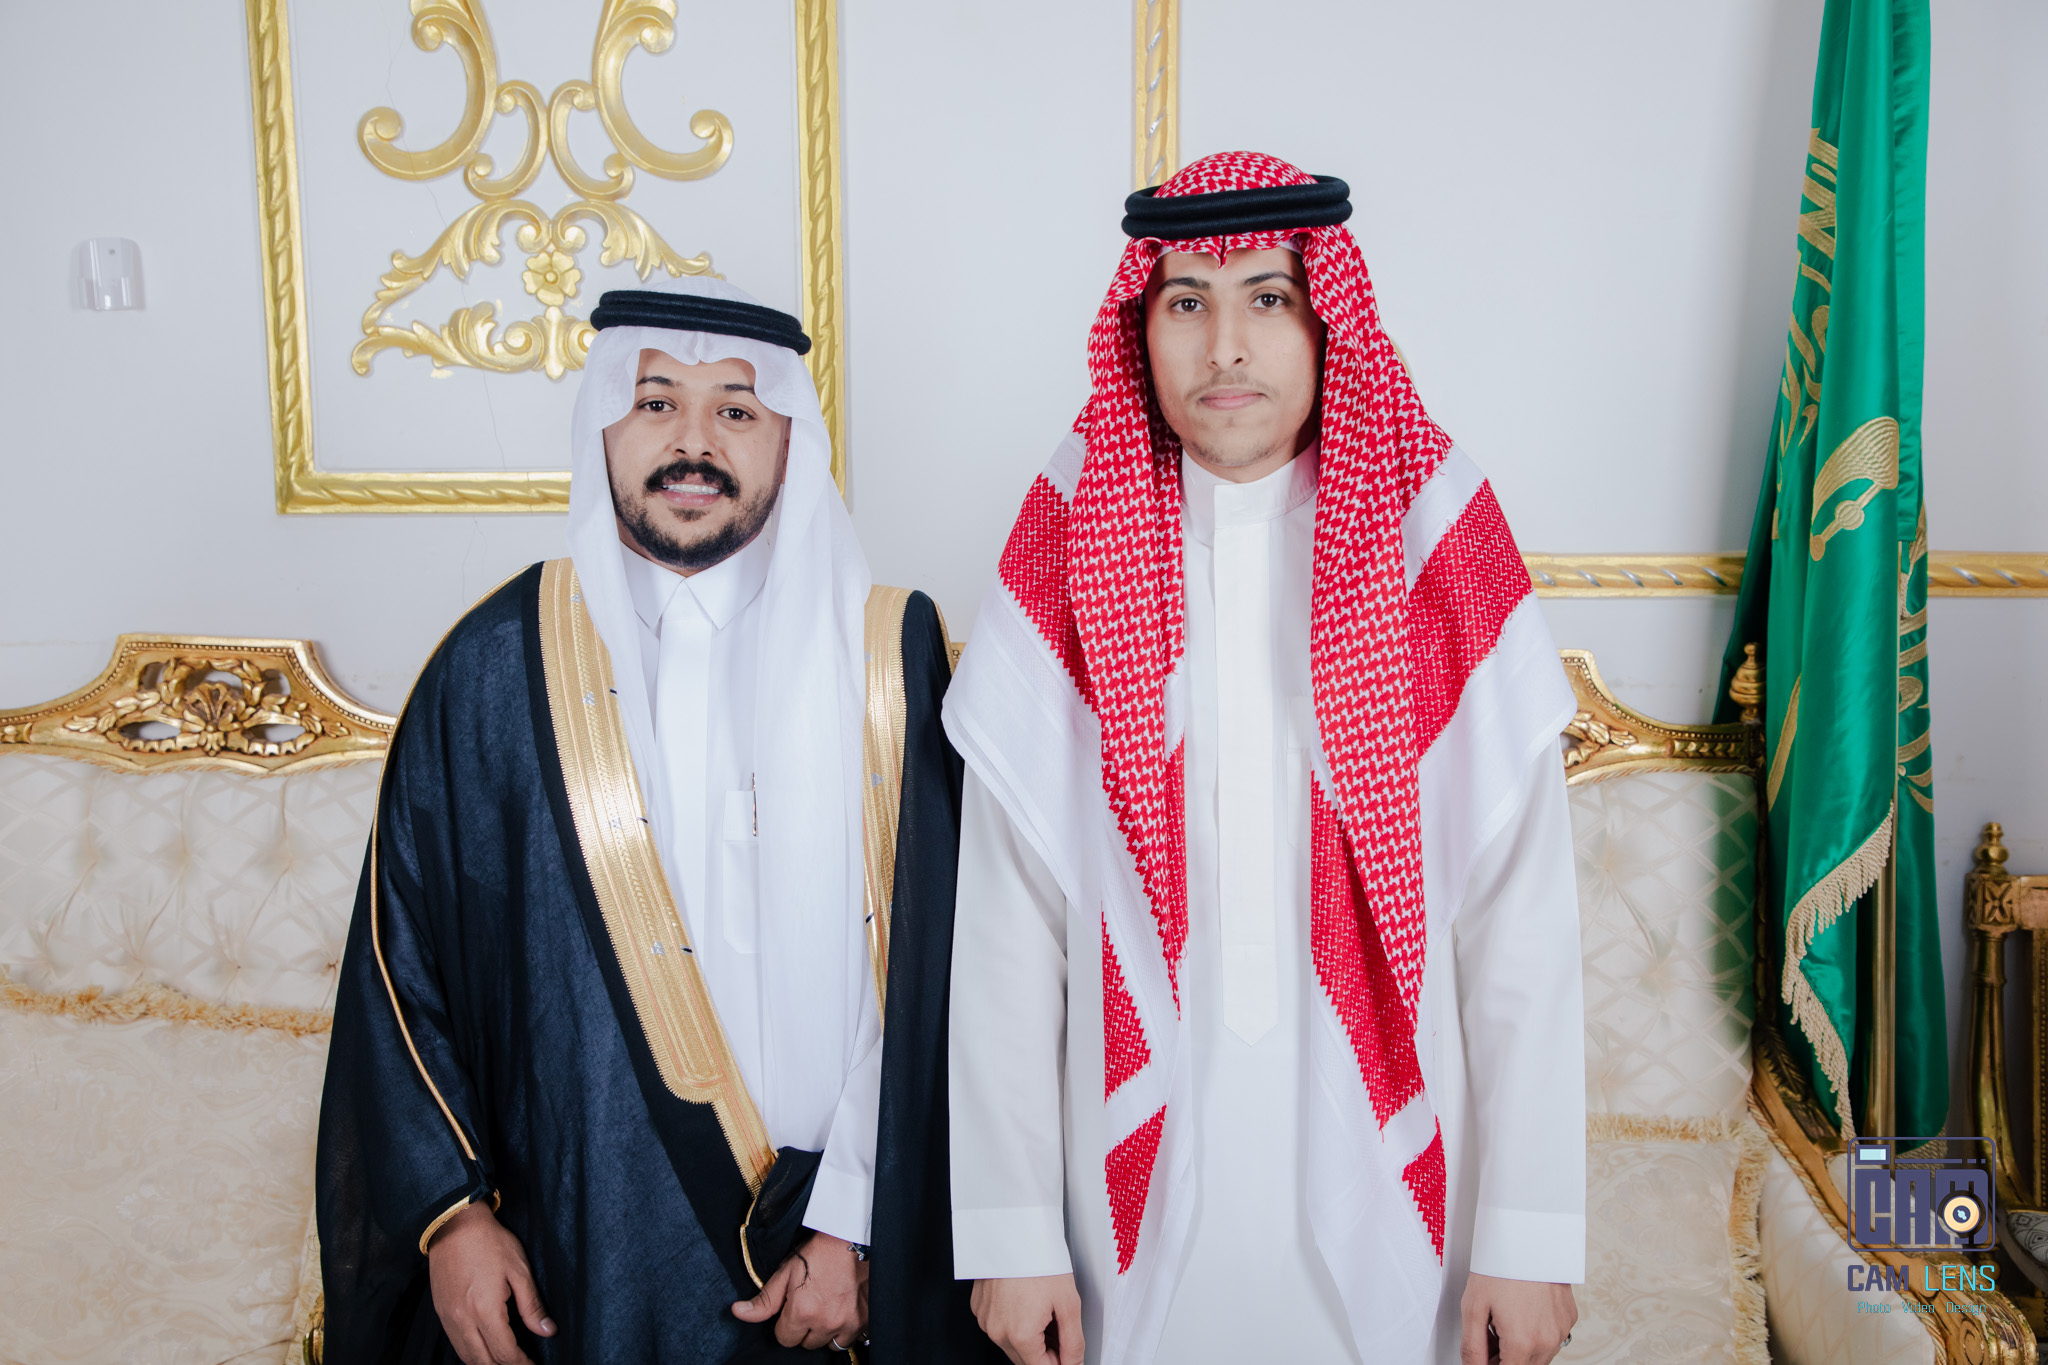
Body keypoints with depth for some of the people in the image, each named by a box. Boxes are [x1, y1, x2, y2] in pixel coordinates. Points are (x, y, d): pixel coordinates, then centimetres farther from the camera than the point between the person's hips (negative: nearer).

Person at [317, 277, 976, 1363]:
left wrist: (856, 1224, -9)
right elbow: (401, 957, 1)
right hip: (563, 1258, 1)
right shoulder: (494, 669, -3)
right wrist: (452, 1211, -4)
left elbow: (927, 973, -7)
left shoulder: (885, 652, -5)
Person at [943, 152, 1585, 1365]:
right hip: (1145, 1183, 1)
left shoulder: (1434, 537, -7)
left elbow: (1522, 919, -6)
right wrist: (1010, 1232, -4)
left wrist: (1532, 1239, -6)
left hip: (1391, 1180, 0)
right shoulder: (1074, 546, -5)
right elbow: (1006, 925, -5)